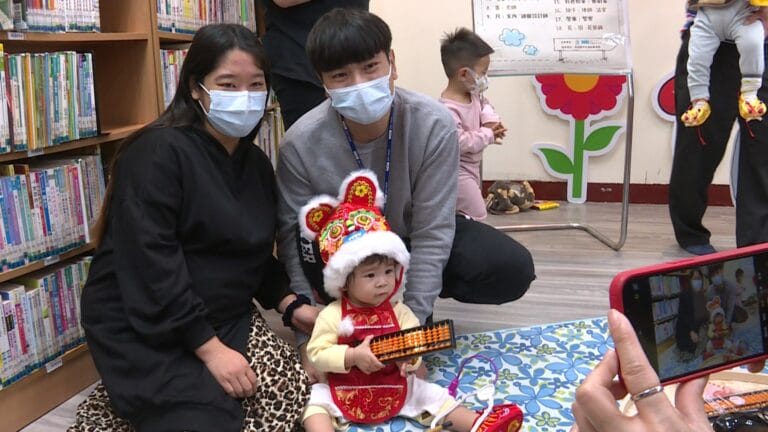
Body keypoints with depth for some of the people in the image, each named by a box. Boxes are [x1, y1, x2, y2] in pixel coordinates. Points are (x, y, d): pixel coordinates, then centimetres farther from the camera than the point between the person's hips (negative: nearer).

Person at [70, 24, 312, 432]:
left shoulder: (256, 163, 8)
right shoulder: (159, 152, -17)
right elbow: (151, 266, -23)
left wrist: (292, 304, 0)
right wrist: (211, 349, -23)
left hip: (226, 318, 8)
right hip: (142, 330, -8)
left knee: (296, 396, -8)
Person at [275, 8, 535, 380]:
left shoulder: (433, 125, -27)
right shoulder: (301, 143, -26)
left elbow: (432, 233, -25)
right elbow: (291, 240, -21)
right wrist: (309, 334, -27)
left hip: (412, 238, 1)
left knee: (513, 269, -20)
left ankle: (406, 295, 4)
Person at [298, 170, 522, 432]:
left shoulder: (399, 312, 0)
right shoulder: (332, 315, -9)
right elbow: (318, 353, -13)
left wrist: (409, 357, -26)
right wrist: (352, 356, -26)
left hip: (396, 389, 3)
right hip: (344, 394, -2)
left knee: (433, 395, -8)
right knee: (316, 402, -24)